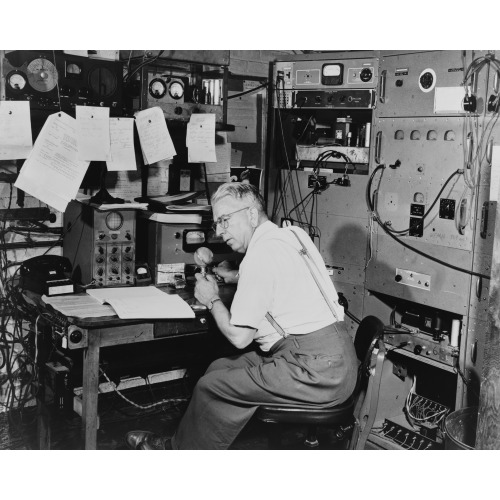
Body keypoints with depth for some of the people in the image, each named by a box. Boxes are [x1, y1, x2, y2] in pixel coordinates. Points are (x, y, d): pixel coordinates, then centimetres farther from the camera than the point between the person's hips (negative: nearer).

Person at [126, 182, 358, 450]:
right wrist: (235, 276, 23)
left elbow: (238, 336, -13)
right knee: (221, 368, 13)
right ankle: (181, 446, 23)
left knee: (211, 386, -2)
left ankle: (179, 450, 22)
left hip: (318, 371, -10)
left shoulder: (261, 254, -16)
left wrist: (212, 300, 4)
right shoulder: (289, 234, 12)